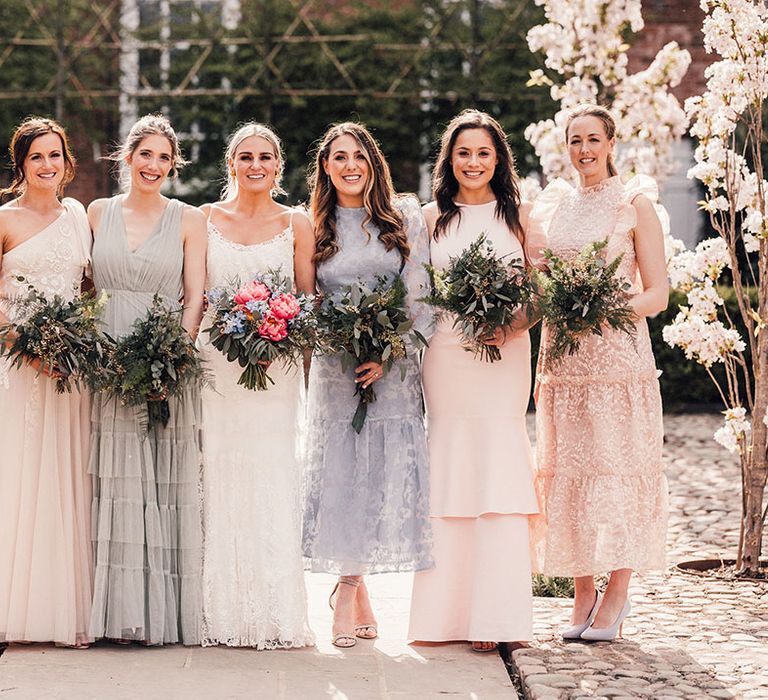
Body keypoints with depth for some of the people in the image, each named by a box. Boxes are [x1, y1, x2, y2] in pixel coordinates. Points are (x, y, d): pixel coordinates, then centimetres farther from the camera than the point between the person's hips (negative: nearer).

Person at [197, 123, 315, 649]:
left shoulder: (297, 225, 8)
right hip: (215, 364, 1)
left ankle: (274, 612, 1)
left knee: (270, 477, -5)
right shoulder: (206, 220, 10)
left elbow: (309, 301, 6)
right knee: (219, 479, -2)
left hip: (276, 366, -1)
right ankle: (223, 611, 5)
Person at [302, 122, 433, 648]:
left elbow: (419, 294, -1)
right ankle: (357, 600, 6)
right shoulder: (316, 228, 10)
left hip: (394, 364, -1)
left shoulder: (405, 216, 5)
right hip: (335, 368, 1)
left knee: (387, 470, -4)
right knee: (340, 471, -3)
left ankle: (347, 594, 6)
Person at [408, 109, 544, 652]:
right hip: (445, 356, 1)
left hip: (504, 356, -1)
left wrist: (509, 327, -11)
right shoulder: (434, 217, 11)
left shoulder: (518, 215, 8)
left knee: (498, 468, -7)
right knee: (448, 466, 0)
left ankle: (496, 615, -5)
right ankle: (448, 612, 5)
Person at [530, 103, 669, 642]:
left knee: (618, 467, -4)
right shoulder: (553, 206, 13)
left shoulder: (635, 205, 0)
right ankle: (583, 596, 11)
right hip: (562, 357, 4)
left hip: (619, 354, -4)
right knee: (566, 470, 3)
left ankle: (616, 597, 4)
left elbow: (657, 294, -3)